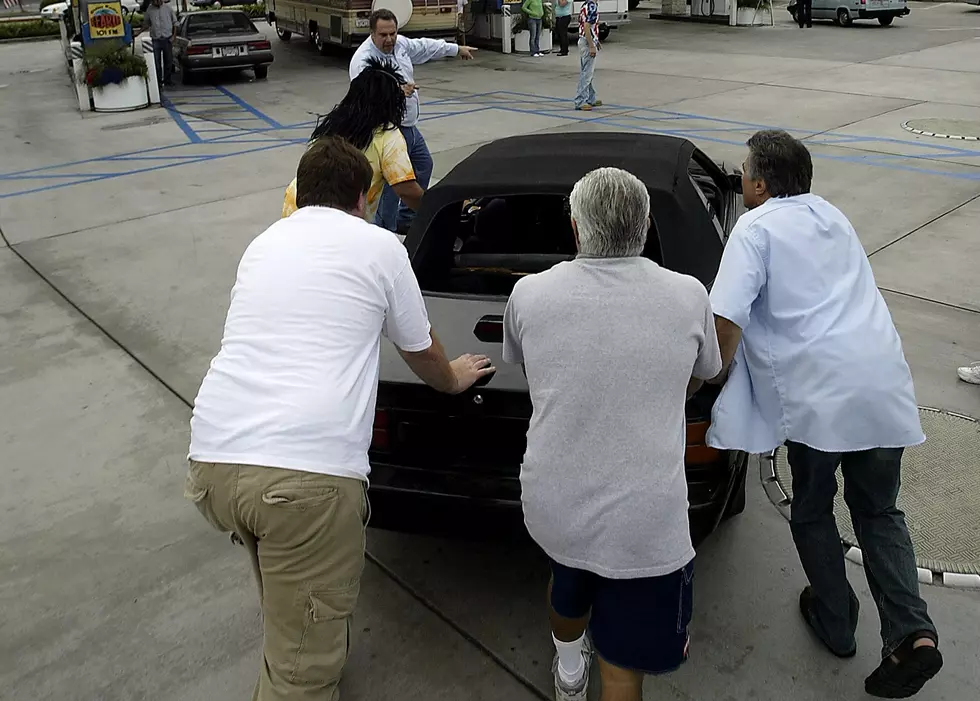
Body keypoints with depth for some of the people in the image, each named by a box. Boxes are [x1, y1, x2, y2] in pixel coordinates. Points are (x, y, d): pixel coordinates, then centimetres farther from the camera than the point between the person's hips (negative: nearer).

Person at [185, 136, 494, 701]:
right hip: (307, 471, -7)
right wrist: (452, 378, 42)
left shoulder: (264, 243, 22)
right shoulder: (379, 246, 8)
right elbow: (422, 351, 20)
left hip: (213, 458, 7)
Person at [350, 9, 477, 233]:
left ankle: (406, 219, 37)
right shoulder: (363, 60, -24)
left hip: (409, 125, 10)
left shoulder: (400, 44, 1)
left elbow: (425, 46, 19)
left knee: (424, 166, 23)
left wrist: (457, 49, 30)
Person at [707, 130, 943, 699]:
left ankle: (836, 624, 31)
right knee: (879, 510, 20)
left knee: (813, 512, 18)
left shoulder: (757, 226, -2)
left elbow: (728, 316, -16)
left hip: (818, 394, -6)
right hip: (885, 384, 6)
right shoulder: (832, 216, 20)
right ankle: (913, 633, 7)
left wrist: (720, 371, 2)